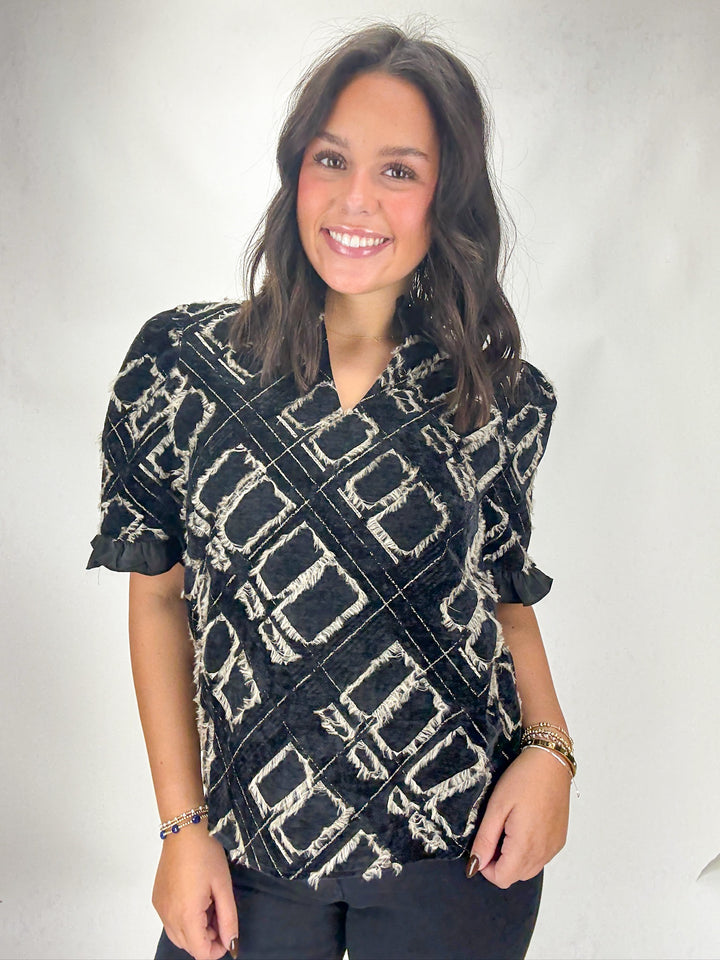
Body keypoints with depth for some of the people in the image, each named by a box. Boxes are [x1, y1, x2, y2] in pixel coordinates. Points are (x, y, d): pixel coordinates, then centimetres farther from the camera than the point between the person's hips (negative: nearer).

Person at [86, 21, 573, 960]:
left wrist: (548, 745, -7)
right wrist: (182, 824, -3)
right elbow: (159, 597, -2)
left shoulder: (500, 397, -4)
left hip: (461, 848, 1)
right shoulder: (182, 363, -7)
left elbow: (505, 590, 8)